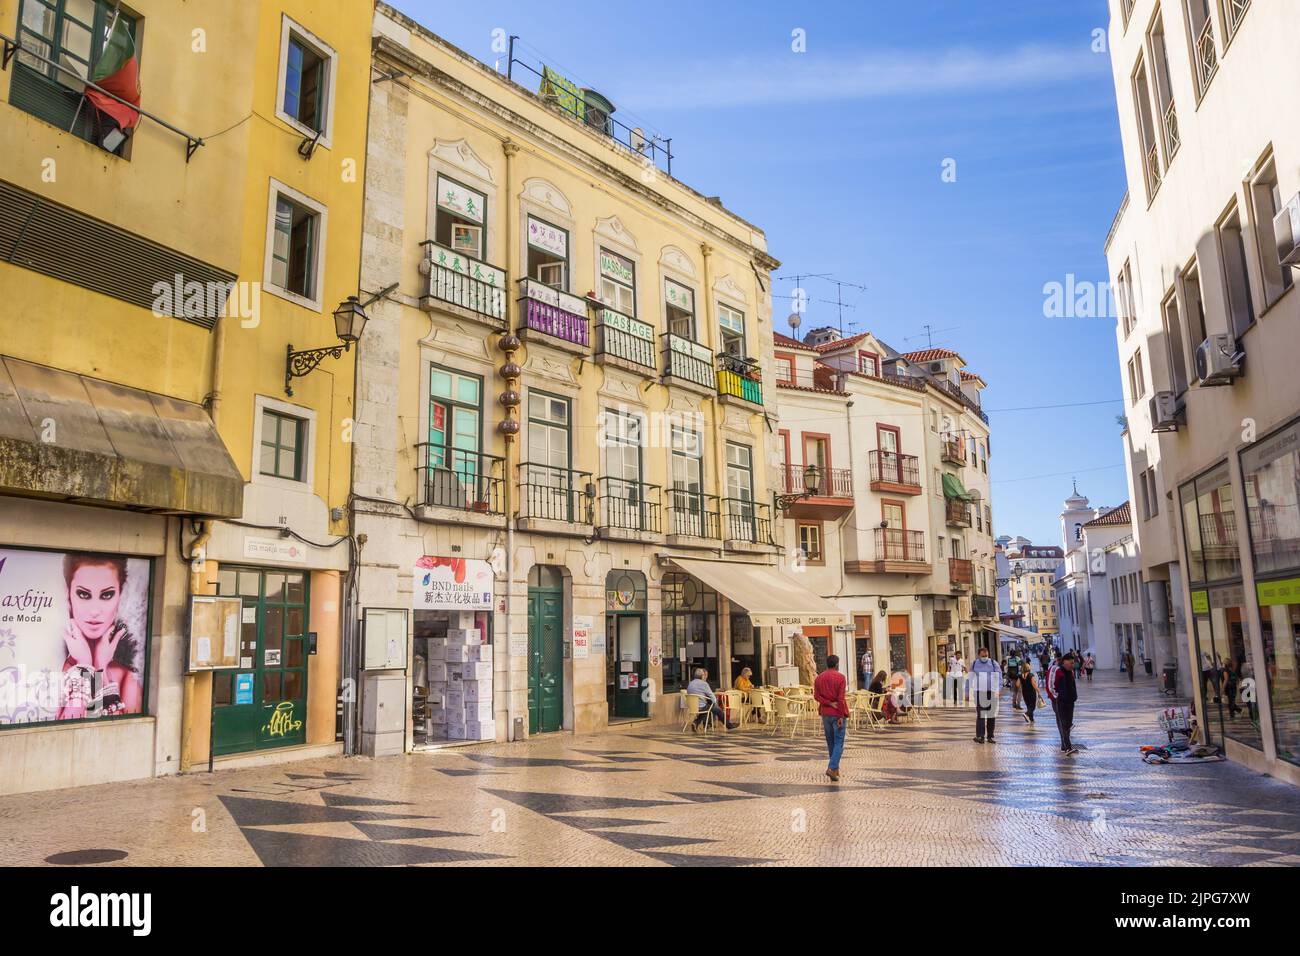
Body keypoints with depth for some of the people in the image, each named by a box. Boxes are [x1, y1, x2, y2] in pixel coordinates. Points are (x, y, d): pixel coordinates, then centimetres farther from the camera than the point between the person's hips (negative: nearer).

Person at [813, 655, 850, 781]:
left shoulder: (819, 677, 6)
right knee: (839, 743, -3)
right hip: (837, 714, -5)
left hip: (825, 713, 5)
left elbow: (816, 696, -2)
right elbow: (841, 698, -15)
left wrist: (830, 704, -8)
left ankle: (834, 767, 22)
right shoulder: (840, 677, -10)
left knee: (830, 742, 16)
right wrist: (841, 716, -15)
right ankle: (832, 768, -15)